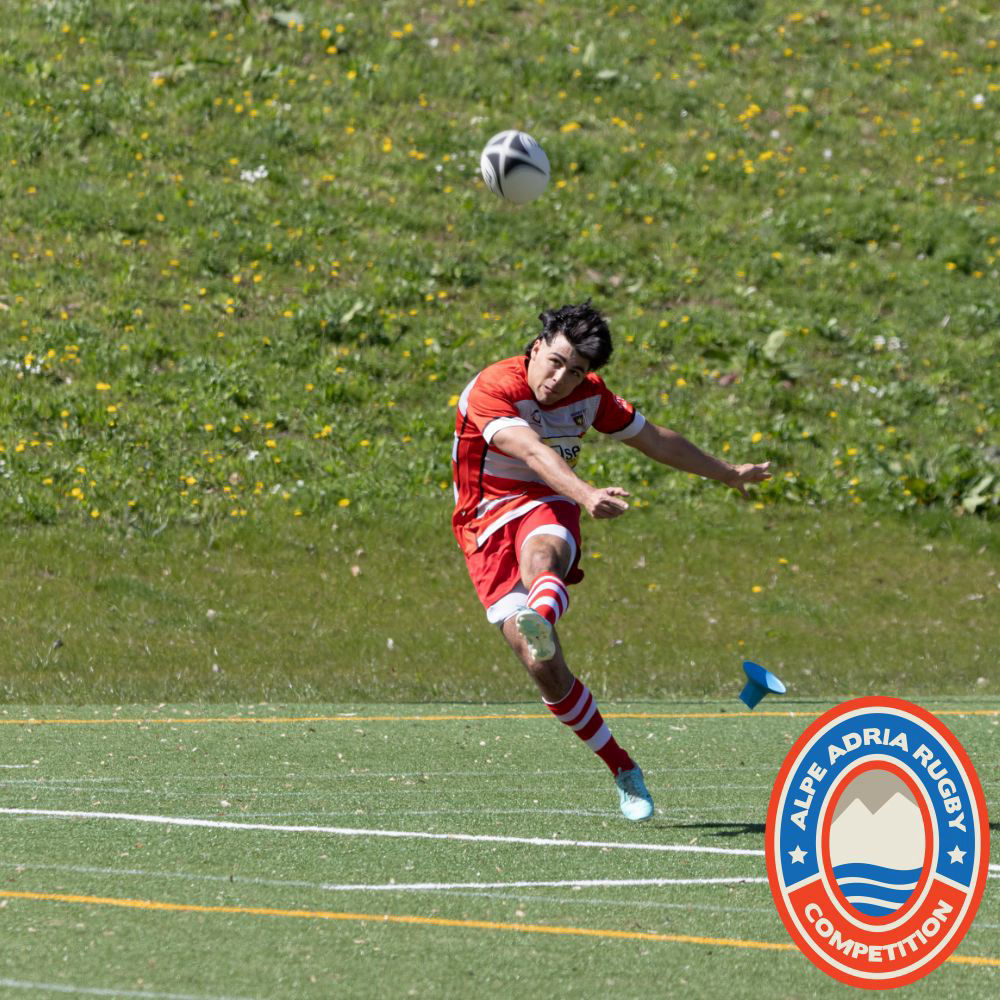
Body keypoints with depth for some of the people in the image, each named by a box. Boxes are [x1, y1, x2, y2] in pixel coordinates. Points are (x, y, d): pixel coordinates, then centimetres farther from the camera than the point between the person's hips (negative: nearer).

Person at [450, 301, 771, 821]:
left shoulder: (589, 394, 3)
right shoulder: (491, 389, -16)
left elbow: (657, 440, 18)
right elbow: (532, 451, -33)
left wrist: (729, 474, 27)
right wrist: (587, 495, -49)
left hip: (546, 509, 2)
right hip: (488, 523, -2)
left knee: (540, 557, -38)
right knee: (543, 668, -12)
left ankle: (540, 622, -73)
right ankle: (623, 770, 1)